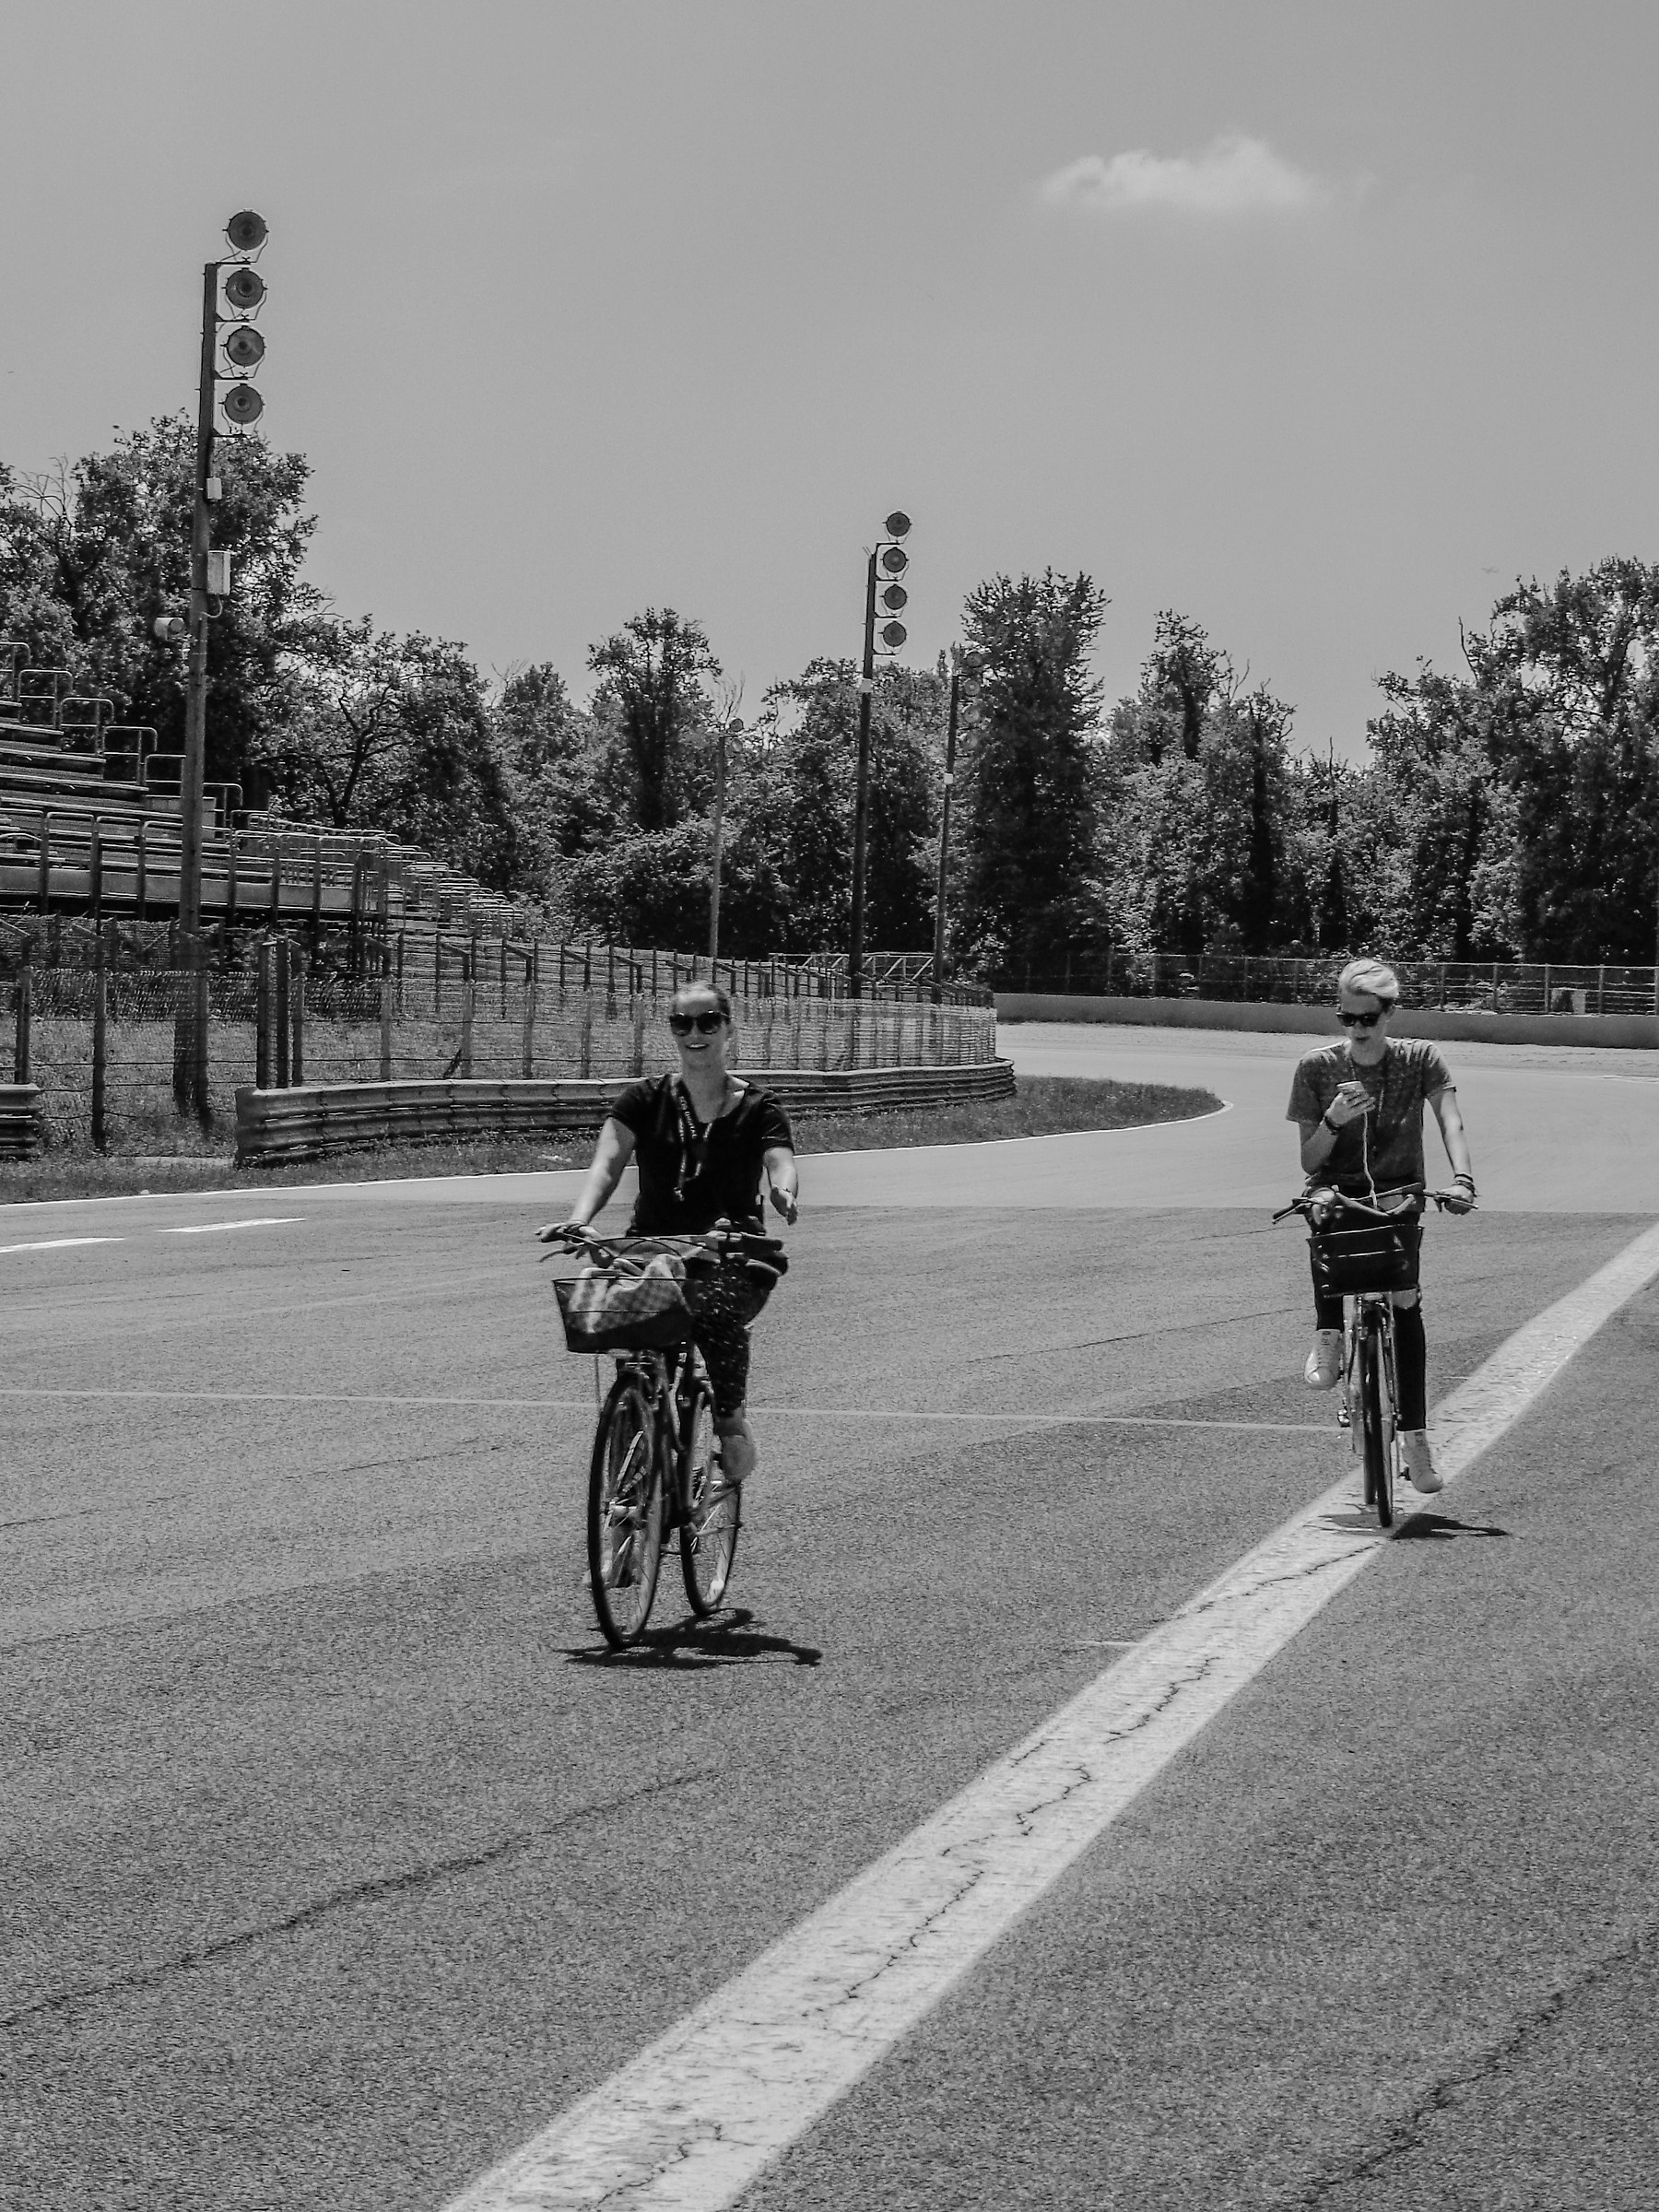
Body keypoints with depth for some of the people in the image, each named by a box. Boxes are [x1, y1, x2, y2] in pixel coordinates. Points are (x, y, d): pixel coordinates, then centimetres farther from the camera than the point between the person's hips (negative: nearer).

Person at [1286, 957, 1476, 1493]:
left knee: (1406, 1302, -16)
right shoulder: (1317, 1067, -4)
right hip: (1338, 1188, 0)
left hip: (1397, 1193, 0)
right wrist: (1334, 1120, -25)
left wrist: (1462, 1179, -36)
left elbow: (1450, 1122, -18)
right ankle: (1328, 1335, -26)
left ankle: (1414, 1435, -11)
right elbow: (1309, 1161, -4)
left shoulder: (1420, 1059, -3)